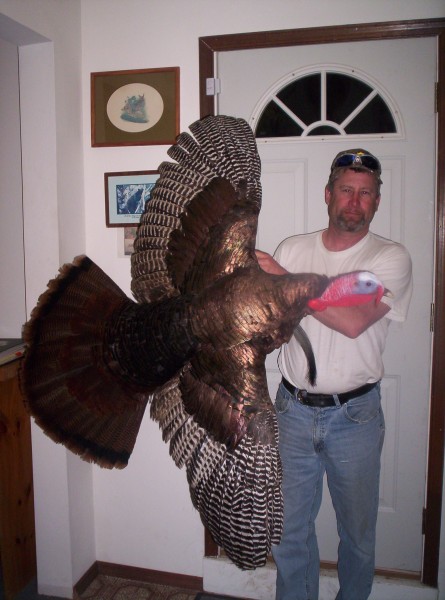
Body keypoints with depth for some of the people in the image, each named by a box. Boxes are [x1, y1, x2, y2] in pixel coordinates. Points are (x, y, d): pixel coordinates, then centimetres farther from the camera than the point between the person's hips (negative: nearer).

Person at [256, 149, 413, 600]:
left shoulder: (390, 258, -6)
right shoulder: (292, 249, 4)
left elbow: (353, 321, -23)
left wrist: (285, 281, -19)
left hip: (354, 414, -2)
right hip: (293, 409, 2)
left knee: (357, 531, 15)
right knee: (288, 527, 12)